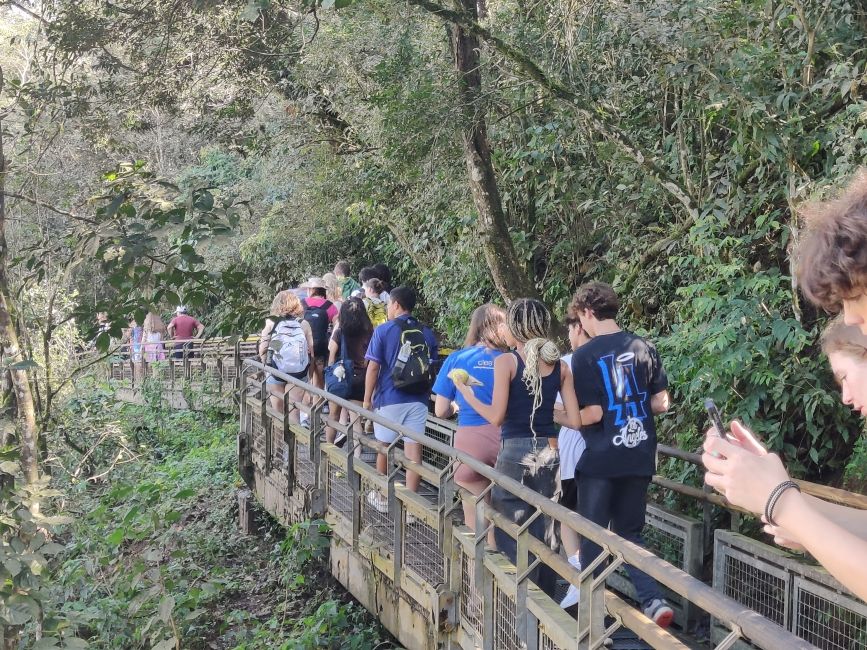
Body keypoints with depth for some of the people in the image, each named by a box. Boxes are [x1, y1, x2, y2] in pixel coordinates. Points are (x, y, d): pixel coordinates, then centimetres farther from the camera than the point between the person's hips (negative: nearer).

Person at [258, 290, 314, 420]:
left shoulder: (271, 323, -6)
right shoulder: (303, 324, -3)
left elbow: (262, 351, -7)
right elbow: (311, 351, -3)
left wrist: (267, 365, 11)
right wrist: (307, 370, 12)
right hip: (298, 373, 0)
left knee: (277, 412, 14)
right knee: (293, 413, 2)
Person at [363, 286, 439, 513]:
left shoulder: (384, 330, -5)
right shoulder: (427, 333, 5)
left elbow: (373, 367, -7)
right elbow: (433, 369, 10)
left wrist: (367, 398, 0)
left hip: (389, 399, -2)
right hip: (418, 400, 2)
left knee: (384, 448, 13)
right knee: (414, 450, 1)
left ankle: (382, 496, 27)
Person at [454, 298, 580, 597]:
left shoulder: (506, 361, -9)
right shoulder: (560, 366, 4)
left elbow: (497, 417, -13)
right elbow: (575, 420, 2)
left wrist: (468, 395, 2)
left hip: (515, 453, -5)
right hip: (548, 454, 5)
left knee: (513, 537, 4)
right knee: (543, 534, 14)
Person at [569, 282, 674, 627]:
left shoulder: (584, 355, -12)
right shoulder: (644, 347, 2)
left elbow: (590, 414, -15)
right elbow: (661, 403, 4)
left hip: (601, 460, -5)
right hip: (639, 457, 5)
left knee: (592, 537, 10)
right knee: (629, 533, 17)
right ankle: (654, 600, 3)